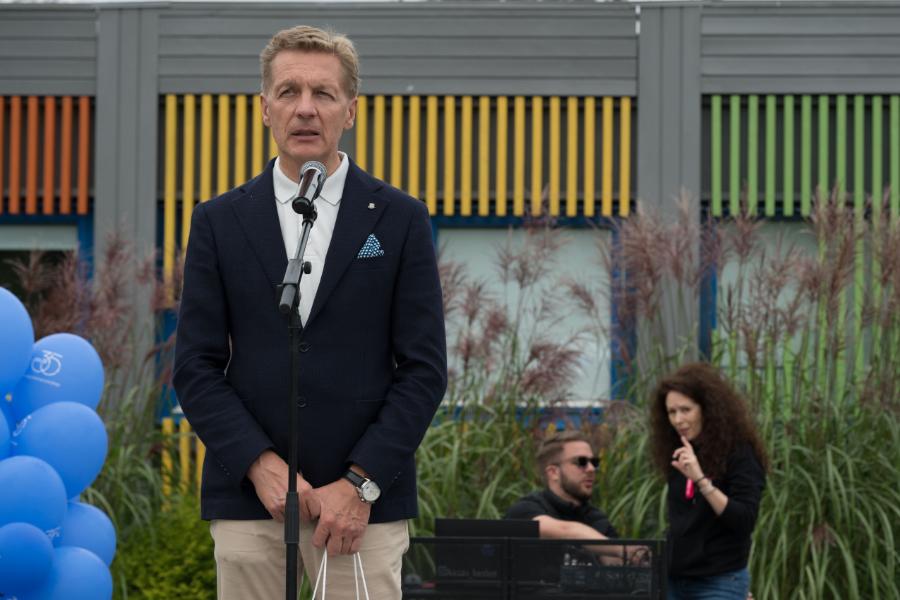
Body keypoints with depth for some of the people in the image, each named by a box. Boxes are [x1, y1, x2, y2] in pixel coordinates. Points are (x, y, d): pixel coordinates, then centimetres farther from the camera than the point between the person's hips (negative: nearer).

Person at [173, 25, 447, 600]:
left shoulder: (400, 220, 5)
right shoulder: (219, 221, 8)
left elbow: (425, 368, 2)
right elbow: (196, 365, 5)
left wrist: (360, 483, -8)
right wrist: (261, 465, -9)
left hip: (365, 499, -1)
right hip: (248, 493, 1)